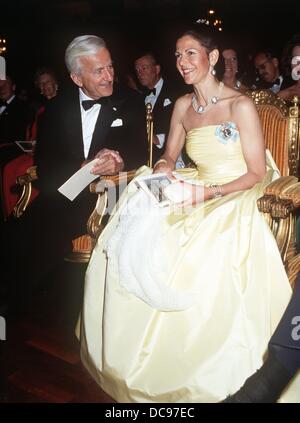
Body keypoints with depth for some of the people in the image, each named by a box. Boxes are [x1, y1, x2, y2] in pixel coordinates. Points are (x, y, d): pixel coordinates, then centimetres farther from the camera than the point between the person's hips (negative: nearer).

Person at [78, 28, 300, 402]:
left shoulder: (241, 105, -7)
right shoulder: (183, 106, 10)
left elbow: (257, 174, -8)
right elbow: (170, 155, 18)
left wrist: (209, 193, -21)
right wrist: (163, 170, -7)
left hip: (235, 202, -5)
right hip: (197, 194, 6)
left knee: (200, 267, -30)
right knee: (135, 247, -13)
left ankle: (210, 375, -2)